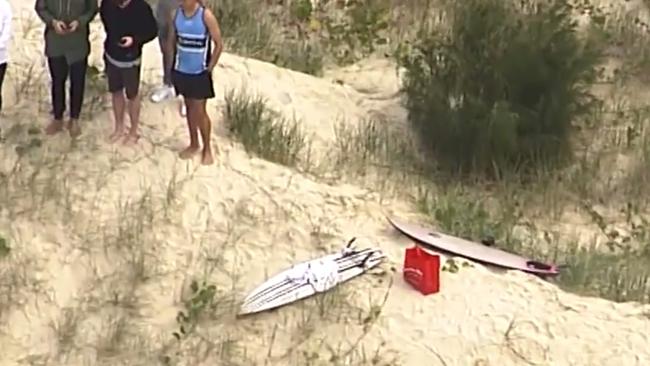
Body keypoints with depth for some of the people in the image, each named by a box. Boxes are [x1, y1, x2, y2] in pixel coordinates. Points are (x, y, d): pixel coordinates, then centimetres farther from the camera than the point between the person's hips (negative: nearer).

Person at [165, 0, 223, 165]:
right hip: (181, 71, 4)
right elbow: (171, 41, 6)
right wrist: (170, 67, 6)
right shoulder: (175, 14, -5)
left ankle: (207, 148, 20)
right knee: (189, 108, 17)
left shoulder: (206, 16, -18)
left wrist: (209, 68, -10)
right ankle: (194, 144, 33)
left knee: (200, 111, 2)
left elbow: (219, 44, -12)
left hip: (200, 73, -4)